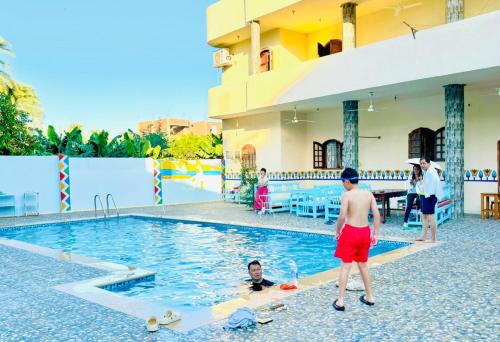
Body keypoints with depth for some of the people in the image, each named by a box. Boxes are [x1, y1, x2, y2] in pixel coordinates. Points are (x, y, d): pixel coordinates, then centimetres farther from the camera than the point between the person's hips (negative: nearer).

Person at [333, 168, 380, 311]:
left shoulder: (347, 195, -10)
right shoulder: (368, 194, 4)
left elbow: (342, 216, -17)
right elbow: (377, 215, 1)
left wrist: (338, 231, -3)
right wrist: (375, 234, 7)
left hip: (351, 231, -5)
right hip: (365, 232, 5)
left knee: (345, 267, 1)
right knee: (363, 266, 21)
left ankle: (340, 301, 3)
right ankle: (369, 297, 31)